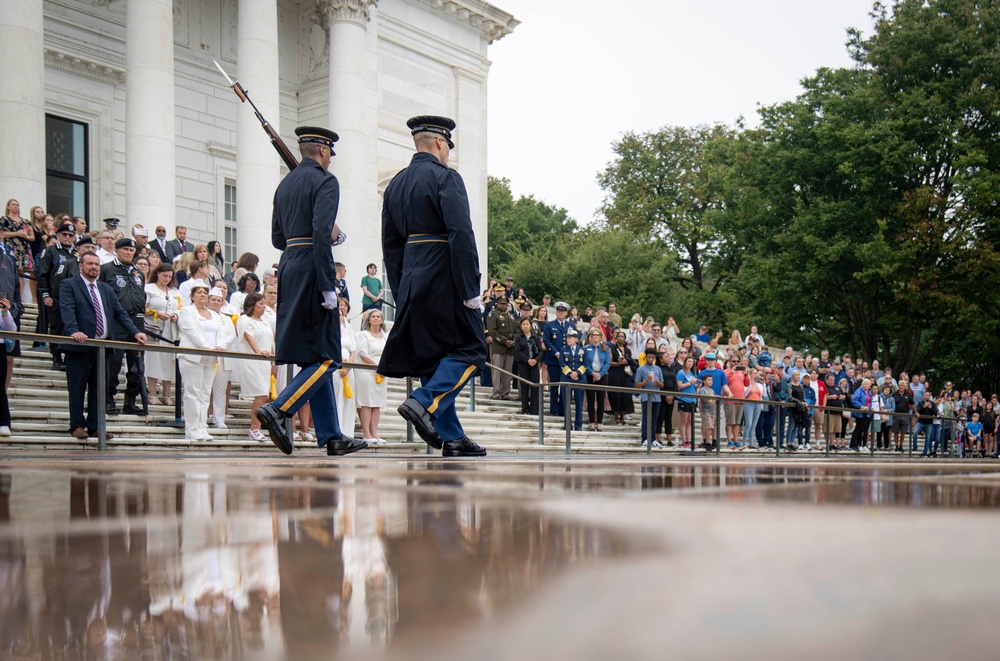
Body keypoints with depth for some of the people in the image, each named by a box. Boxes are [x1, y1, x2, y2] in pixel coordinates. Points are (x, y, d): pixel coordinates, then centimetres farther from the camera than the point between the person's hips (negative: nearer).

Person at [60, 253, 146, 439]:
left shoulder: (106, 289, 19)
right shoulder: (68, 285, 0)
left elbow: (120, 312, 14)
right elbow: (67, 311, -14)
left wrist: (135, 332, 1)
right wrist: (74, 331, -31)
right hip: (80, 345, -6)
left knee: (99, 387, 8)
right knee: (77, 387, 2)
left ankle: (95, 426, 15)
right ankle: (77, 425, 11)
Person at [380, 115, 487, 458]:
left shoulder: (395, 185, 15)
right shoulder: (446, 178, -8)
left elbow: (390, 246, 16)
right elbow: (461, 236, -18)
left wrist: (401, 294, 18)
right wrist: (471, 291, -17)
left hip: (411, 281, 8)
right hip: (444, 279, -8)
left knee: (430, 357, 9)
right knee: (469, 349, 2)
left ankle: (451, 437, 11)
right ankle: (424, 403, -15)